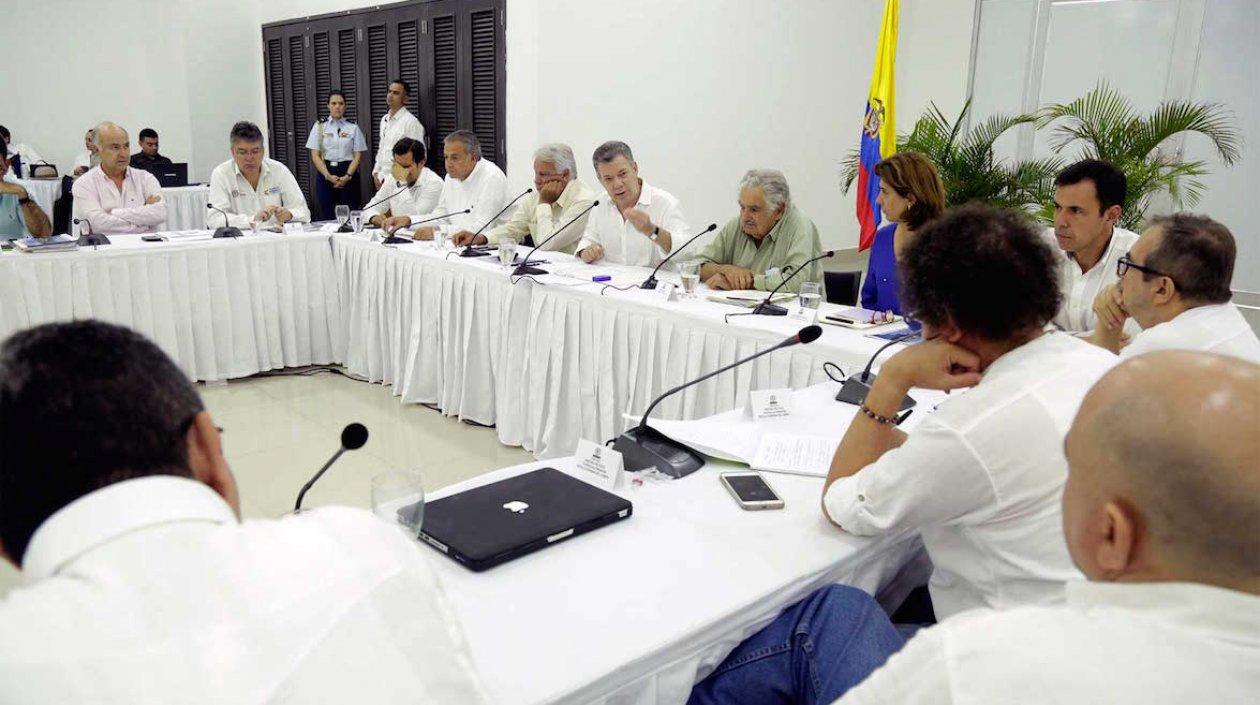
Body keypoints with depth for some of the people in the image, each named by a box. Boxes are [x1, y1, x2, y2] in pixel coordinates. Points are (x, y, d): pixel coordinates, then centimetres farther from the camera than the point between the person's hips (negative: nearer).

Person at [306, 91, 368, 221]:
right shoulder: (319, 127, 6)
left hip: (348, 175, -1)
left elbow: (358, 156, 1)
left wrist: (347, 176, -13)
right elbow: (315, 155, 2)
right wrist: (328, 176, -11)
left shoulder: (353, 128, 5)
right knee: (326, 216, 0)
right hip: (325, 174, 1)